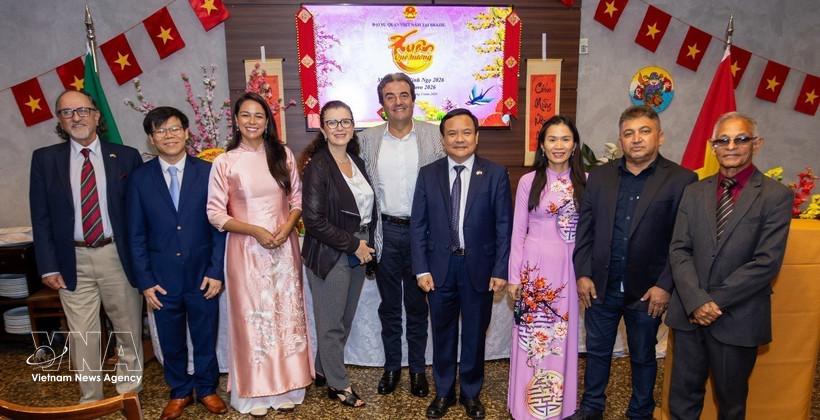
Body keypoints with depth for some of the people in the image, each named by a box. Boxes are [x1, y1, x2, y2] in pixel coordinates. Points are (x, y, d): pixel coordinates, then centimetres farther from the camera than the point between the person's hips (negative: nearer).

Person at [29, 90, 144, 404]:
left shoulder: (126, 157, 0)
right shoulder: (44, 159, 3)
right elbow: (41, 218, 3)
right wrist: (48, 266, -2)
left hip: (118, 256, 0)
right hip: (73, 260, 1)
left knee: (129, 330, 11)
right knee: (82, 336, 9)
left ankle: (128, 391, 31)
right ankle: (90, 401, 26)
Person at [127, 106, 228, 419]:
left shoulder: (207, 172, -3)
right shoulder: (140, 178, 0)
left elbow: (219, 225, -3)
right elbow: (136, 235, 1)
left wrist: (216, 271, -8)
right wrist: (145, 281, -3)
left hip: (202, 275, -1)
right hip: (162, 278, 1)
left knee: (205, 337, 13)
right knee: (171, 341, 15)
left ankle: (207, 388, 35)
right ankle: (179, 392, 36)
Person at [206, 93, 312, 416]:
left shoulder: (283, 155, 3)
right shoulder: (224, 162, -3)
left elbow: (297, 198, 7)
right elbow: (215, 213, -4)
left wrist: (287, 226, -11)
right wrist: (255, 230, -14)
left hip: (284, 246, 2)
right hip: (246, 249, -2)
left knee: (287, 313, 9)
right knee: (252, 316, 6)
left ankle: (286, 388, 26)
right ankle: (256, 393, 23)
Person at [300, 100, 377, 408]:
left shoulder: (357, 162, 7)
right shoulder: (317, 167, -14)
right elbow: (314, 221, -19)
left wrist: (367, 245, 5)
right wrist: (353, 245, -15)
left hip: (358, 253, 7)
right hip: (329, 257, -7)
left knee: (345, 319, 15)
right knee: (331, 323, 6)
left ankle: (323, 370, 35)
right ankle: (337, 384, 24)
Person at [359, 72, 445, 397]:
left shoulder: (435, 136, -2)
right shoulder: (367, 140, 3)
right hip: (386, 232, 1)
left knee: (418, 305, 13)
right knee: (389, 305, 14)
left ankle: (417, 368, 29)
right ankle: (391, 366, 31)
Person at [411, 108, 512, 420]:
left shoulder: (496, 174, -4)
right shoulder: (427, 175, 0)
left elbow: (504, 226, -4)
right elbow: (418, 226, 0)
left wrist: (501, 270, -8)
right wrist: (421, 269, -5)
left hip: (479, 267, -1)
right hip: (440, 267, 1)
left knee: (475, 334, 13)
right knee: (443, 333, 14)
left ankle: (471, 394, 34)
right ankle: (444, 392, 34)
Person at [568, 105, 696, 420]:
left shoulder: (681, 180, -7)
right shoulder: (599, 176, 3)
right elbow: (584, 228, 3)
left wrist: (665, 285, -13)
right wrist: (582, 273, -2)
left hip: (647, 290, -2)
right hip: (601, 286, 3)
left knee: (643, 357, 16)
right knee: (597, 351, 17)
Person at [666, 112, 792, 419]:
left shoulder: (776, 196, -5)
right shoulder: (694, 192, 6)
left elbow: (767, 262, -13)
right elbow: (679, 250, -1)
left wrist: (716, 301, -15)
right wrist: (695, 301, -14)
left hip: (738, 317, -3)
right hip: (690, 313, 3)